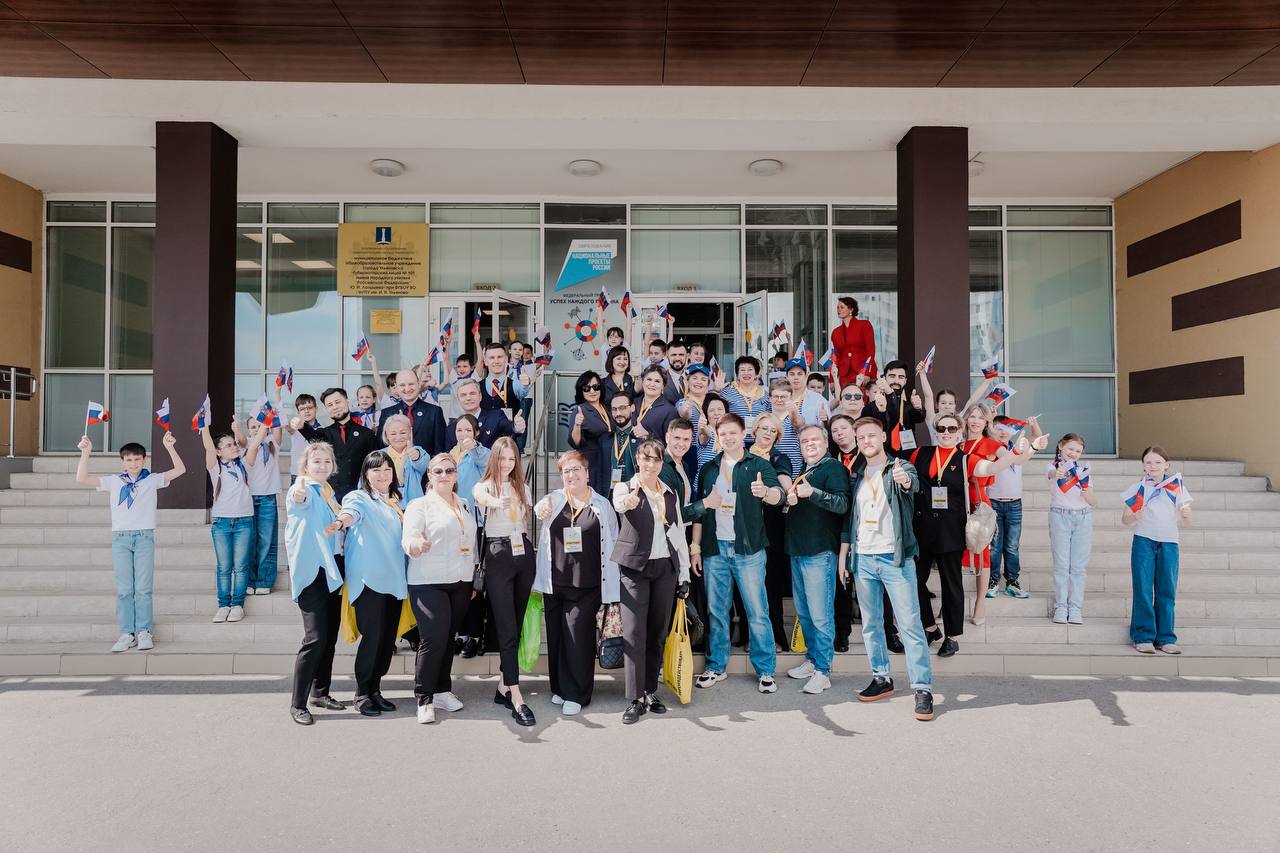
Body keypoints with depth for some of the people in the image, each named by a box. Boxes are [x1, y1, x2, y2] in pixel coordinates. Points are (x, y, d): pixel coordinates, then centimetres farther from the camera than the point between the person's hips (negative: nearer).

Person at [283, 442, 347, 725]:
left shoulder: (329, 493, 15)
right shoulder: (303, 490, -10)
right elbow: (299, 500, -38)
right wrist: (298, 494, -58)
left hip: (333, 570, 8)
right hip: (311, 571, -8)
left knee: (330, 636, 13)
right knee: (316, 638, -13)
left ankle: (320, 692, 26)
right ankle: (297, 704, -3)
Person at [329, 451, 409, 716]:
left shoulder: (396, 503, 19)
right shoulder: (358, 497, -1)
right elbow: (352, 510, -25)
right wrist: (340, 522, -46)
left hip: (394, 580, 6)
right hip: (368, 579, -6)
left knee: (388, 638, 7)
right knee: (372, 636, -8)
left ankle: (375, 689, 21)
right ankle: (362, 694, 7)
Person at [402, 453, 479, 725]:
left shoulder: (465, 506, 15)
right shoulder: (420, 505, -1)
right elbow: (409, 537, -15)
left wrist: (474, 579, 20)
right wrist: (415, 545, -39)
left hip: (460, 583, 5)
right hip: (429, 582, -5)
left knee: (449, 637, 9)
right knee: (433, 638, -11)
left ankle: (442, 691, 21)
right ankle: (424, 699, -1)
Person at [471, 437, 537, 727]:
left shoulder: (522, 487, 12)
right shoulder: (486, 485, -4)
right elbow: (479, 496, -30)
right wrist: (496, 501, -52)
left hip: (524, 554, 5)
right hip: (498, 556, -5)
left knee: (516, 625, 9)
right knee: (507, 628, -8)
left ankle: (504, 687, 21)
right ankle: (516, 699, -8)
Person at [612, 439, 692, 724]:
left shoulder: (670, 494, 12)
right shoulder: (625, 488, -1)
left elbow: (680, 536, 14)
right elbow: (618, 502, -27)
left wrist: (684, 576, 9)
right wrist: (626, 501, -52)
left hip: (665, 568, 4)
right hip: (635, 567, -4)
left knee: (658, 632, 7)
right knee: (634, 634, -7)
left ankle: (651, 692, 20)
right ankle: (635, 699, -1)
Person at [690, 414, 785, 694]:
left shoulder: (758, 466, 1)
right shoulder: (708, 469, 12)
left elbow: (778, 495, -15)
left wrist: (765, 491, -38)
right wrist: (695, 547, 10)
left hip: (748, 549, -3)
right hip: (715, 548, 4)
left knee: (757, 612, -1)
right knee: (716, 610, 9)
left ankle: (765, 670, 9)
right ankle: (716, 666, 21)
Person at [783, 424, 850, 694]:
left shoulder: (833, 468, -6)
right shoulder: (802, 471, 19)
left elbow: (842, 504, -20)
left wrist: (812, 492, -32)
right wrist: (790, 498, 10)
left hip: (820, 552, -8)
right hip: (797, 551, 8)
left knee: (820, 615, -6)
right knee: (803, 612, 14)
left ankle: (823, 671, 0)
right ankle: (812, 660, 26)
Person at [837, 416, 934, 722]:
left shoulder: (900, 467, -1)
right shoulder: (856, 476, 13)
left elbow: (913, 484, -25)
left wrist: (905, 480, -48)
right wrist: (843, 555, 13)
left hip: (895, 558, -5)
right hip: (862, 559, 5)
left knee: (909, 624, -7)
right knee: (871, 624, 11)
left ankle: (923, 688, -3)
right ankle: (881, 679, 23)